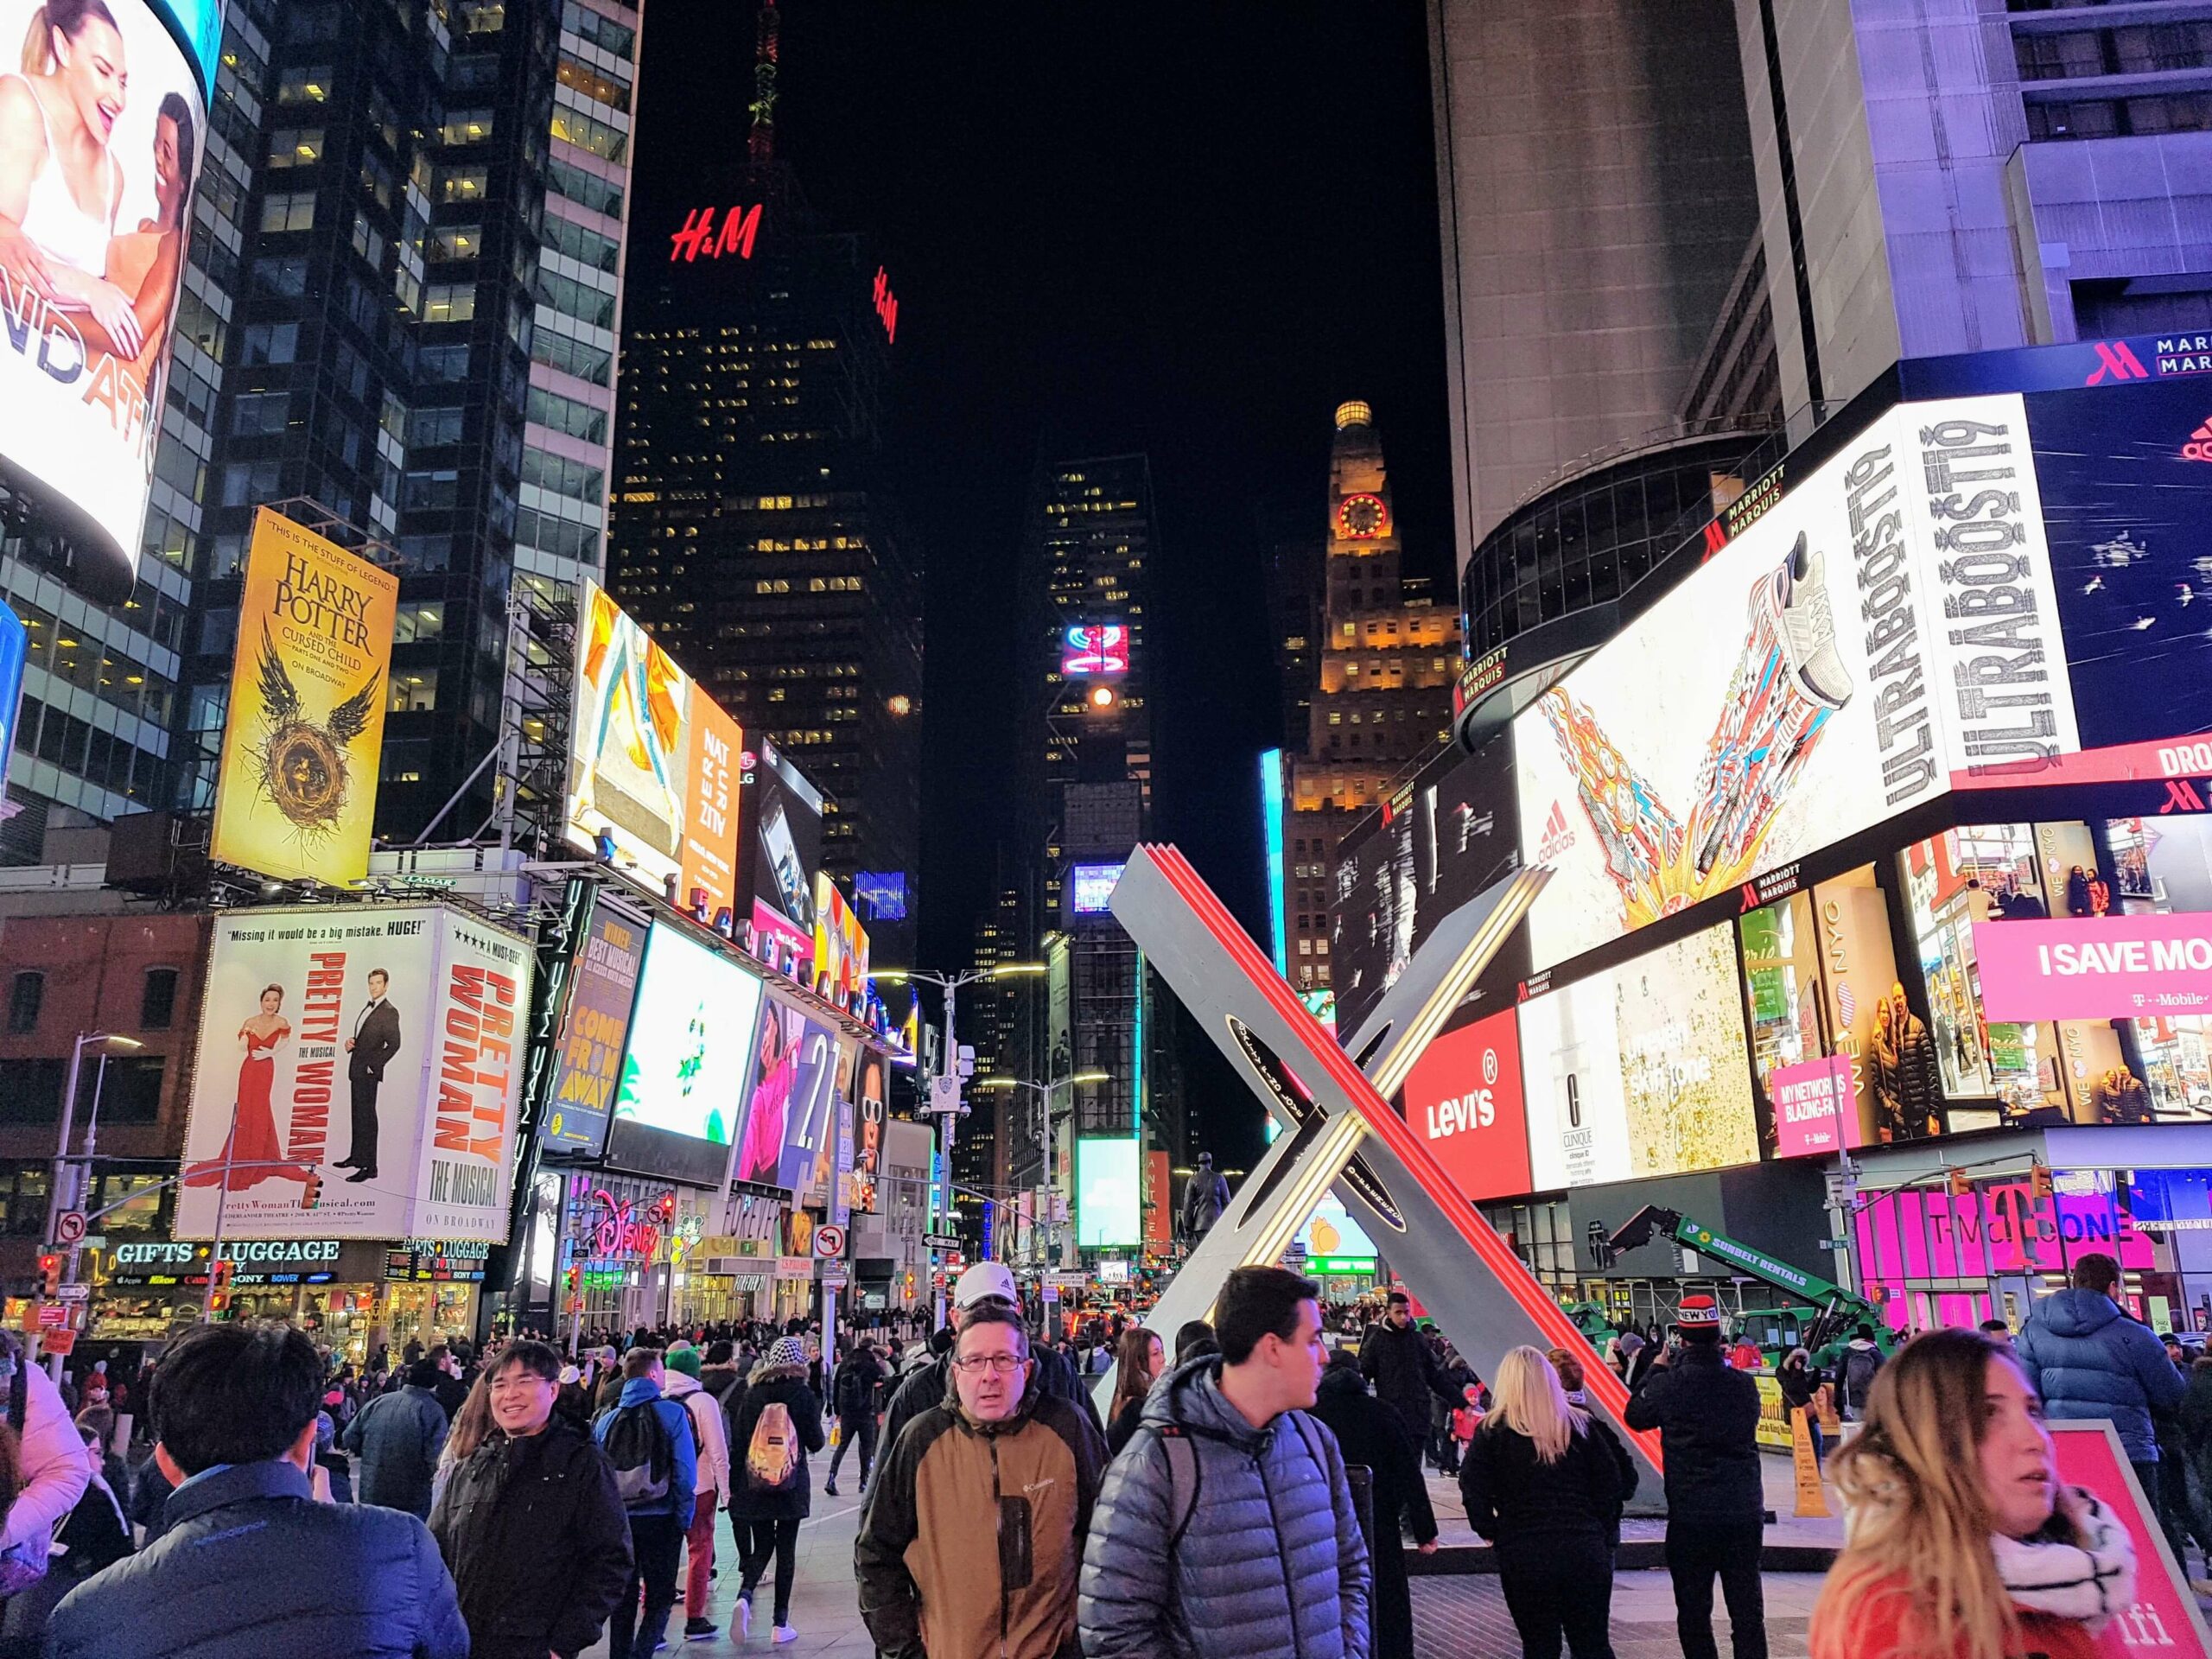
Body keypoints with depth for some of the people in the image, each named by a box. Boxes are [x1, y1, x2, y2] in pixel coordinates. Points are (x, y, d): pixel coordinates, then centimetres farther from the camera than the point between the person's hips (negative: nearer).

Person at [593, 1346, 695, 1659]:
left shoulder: (606, 1419, 3)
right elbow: (685, 1473, -11)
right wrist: (684, 1518, -3)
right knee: (659, 1598, 6)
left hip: (618, 1520, 4)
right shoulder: (672, 1413, -9)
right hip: (660, 1519, -4)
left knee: (623, 1597, 18)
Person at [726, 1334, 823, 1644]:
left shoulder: (753, 1393, -1)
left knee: (761, 1547, 13)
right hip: (792, 1487, -2)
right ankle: (780, 1623, 9)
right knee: (786, 1550, 8)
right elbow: (815, 1443, -1)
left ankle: (744, 1594, -14)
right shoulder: (804, 1395, -7)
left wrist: (736, 1483, 9)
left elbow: (738, 1441, 1)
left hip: (754, 1486, 2)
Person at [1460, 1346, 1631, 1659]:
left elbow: (1473, 1490, -10)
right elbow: (1612, 1481, 3)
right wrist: (1601, 1532, 12)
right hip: (1585, 1550, 2)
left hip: (1522, 1555, -2)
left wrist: (1492, 1532, 3)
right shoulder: (1580, 1424, 5)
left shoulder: (1492, 1431, -2)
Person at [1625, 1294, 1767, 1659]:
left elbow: (1635, 1416, 6)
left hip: (1690, 1515, -3)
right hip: (1744, 1509, 3)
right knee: (1747, 1609, 11)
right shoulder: (1743, 1384, -3)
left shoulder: (1666, 1385, -12)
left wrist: (1656, 1369, 15)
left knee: (1694, 1611, 9)